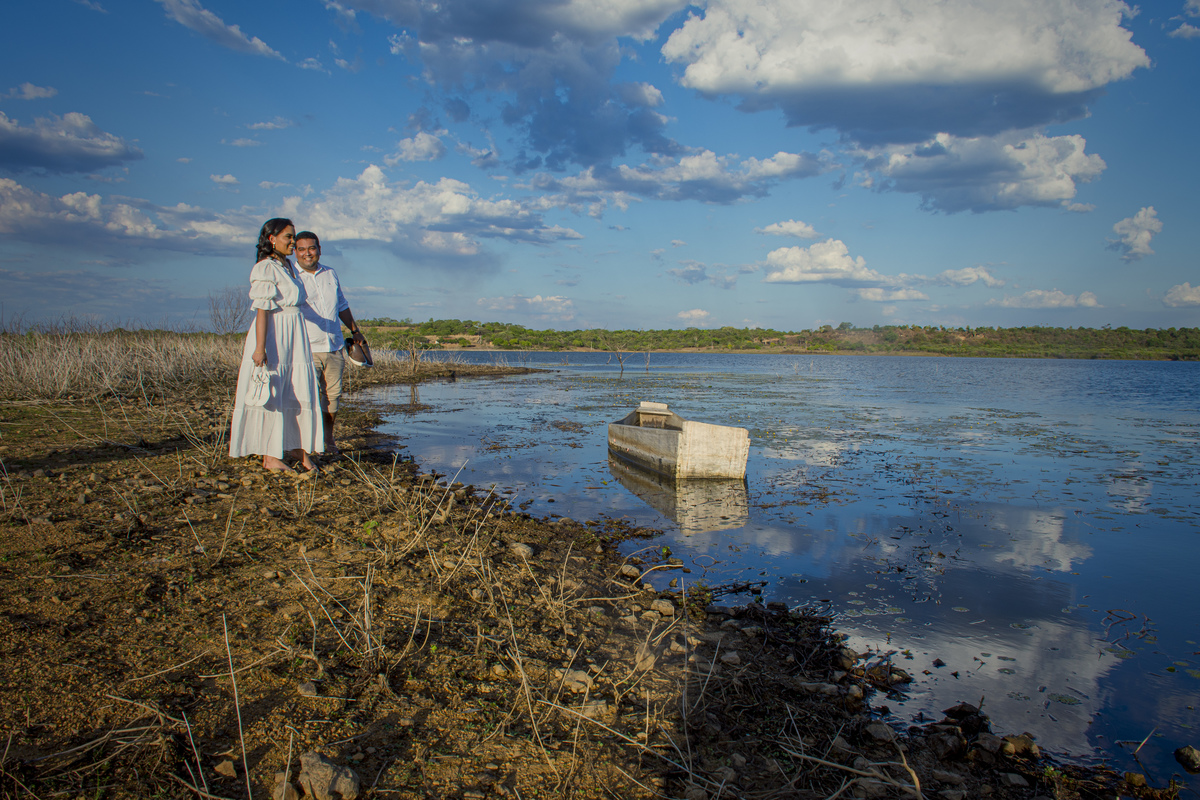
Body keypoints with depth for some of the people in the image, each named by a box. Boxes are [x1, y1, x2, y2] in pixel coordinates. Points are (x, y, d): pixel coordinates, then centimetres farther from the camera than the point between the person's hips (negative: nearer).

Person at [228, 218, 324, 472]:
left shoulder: (287, 267, 15)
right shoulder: (265, 268, -11)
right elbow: (262, 309, -17)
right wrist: (260, 347, -22)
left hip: (295, 338, 8)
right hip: (272, 339, -8)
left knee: (301, 393, 7)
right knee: (271, 397, -1)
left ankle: (297, 446, 19)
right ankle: (270, 457, 6)